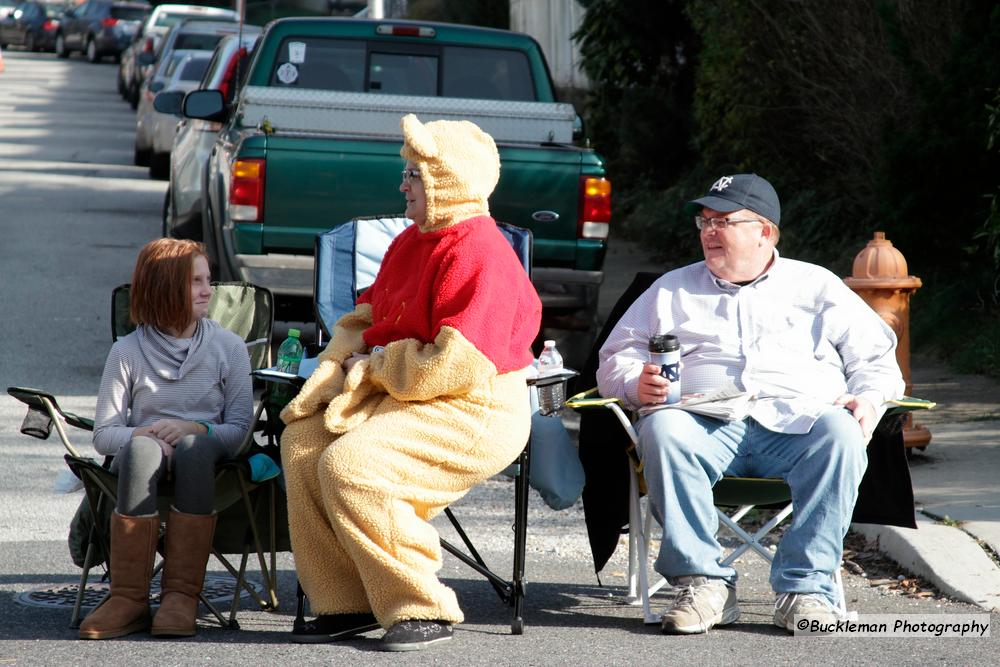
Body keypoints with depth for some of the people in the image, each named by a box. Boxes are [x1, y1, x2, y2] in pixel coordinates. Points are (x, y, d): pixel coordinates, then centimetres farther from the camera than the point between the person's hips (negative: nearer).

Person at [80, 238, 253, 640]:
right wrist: (143, 435, -19)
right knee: (141, 448, -37)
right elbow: (103, 434, 3)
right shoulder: (127, 352, 7)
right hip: (144, 458, 0)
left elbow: (239, 428, 2)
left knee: (194, 447, -36)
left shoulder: (228, 347, 10)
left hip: (203, 456, 0)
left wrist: (194, 429, -18)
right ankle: (129, 598, -39)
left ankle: (181, 595, -38)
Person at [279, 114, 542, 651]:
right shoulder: (410, 243, 15)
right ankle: (344, 604, -5)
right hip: (401, 398, 10)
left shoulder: (481, 257, -18)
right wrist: (345, 361, 4)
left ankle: (423, 610, -16)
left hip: (474, 416, -10)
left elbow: (458, 366, -25)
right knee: (303, 440, -8)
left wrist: (377, 367, -13)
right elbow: (368, 316, 26)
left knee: (349, 463, -27)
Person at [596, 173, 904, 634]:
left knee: (840, 433, -35)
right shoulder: (672, 290, 27)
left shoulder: (817, 286, 23)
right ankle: (704, 583, -29)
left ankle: (806, 586, -31)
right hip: (710, 426, 1)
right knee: (662, 430, -34)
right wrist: (638, 384, -1)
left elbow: (877, 357, 20)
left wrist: (867, 398, -3)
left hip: (797, 423, 0)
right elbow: (615, 360, 23)